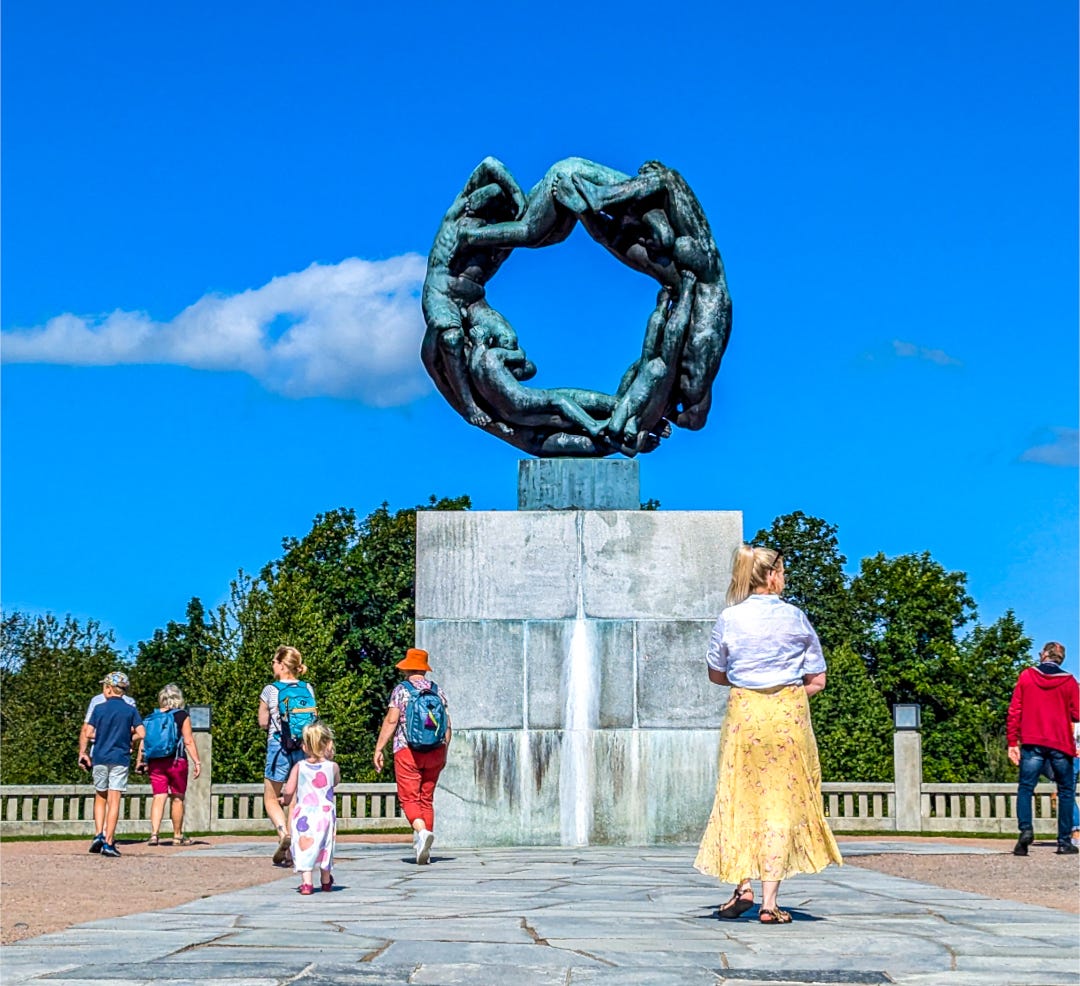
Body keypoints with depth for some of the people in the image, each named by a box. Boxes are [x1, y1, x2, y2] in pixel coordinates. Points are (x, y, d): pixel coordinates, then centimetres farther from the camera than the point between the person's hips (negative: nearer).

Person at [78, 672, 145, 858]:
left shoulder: (99, 708, 1)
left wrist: (82, 753, 14)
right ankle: (108, 842, -6)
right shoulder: (131, 710, 1)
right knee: (114, 801, -2)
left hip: (100, 758, 1)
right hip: (121, 759, -1)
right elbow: (141, 733, -5)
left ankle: (99, 834, 2)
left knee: (100, 797, 16)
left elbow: (87, 733, -4)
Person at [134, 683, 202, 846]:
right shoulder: (182, 716, -2)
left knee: (159, 797, 2)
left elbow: (143, 740, 8)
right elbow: (188, 741, -6)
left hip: (155, 762, 3)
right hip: (176, 761, -3)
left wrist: (139, 761, 15)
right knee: (178, 798, 7)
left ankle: (154, 833, -11)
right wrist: (197, 762, -4)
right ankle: (178, 836, 14)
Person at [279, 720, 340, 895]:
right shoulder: (332, 767, -3)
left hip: (303, 814, -1)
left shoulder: (299, 767, -3)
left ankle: (306, 882, -13)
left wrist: (286, 798, 16)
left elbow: (289, 790, -6)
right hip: (325, 814, 1)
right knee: (324, 846, 18)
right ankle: (326, 881, 34)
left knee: (304, 847, 0)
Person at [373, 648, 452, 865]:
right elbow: (447, 725, 8)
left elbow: (391, 721, -8)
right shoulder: (437, 690, 9)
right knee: (427, 798, 11)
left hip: (407, 750, -4)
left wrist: (378, 749, -2)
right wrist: (444, 753, 18)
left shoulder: (401, 689, -2)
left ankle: (421, 830, -29)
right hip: (434, 751, 4)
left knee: (409, 797, -2)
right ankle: (424, 851, 10)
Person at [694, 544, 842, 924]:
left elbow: (716, 675, 10)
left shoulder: (729, 619, -1)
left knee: (741, 799, 14)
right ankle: (769, 903, 0)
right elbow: (817, 680, 1)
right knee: (781, 801, 3)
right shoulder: (795, 618, -2)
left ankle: (743, 886, 3)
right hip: (789, 715, -1)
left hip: (743, 713, 1)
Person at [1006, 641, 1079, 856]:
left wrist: (1012, 742, 4)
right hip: (1061, 744, 0)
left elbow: (1014, 711, 0)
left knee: (1025, 788, 2)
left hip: (1032, 743, 0)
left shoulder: (1026, 676, 3)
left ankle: (1025, 829, -21)